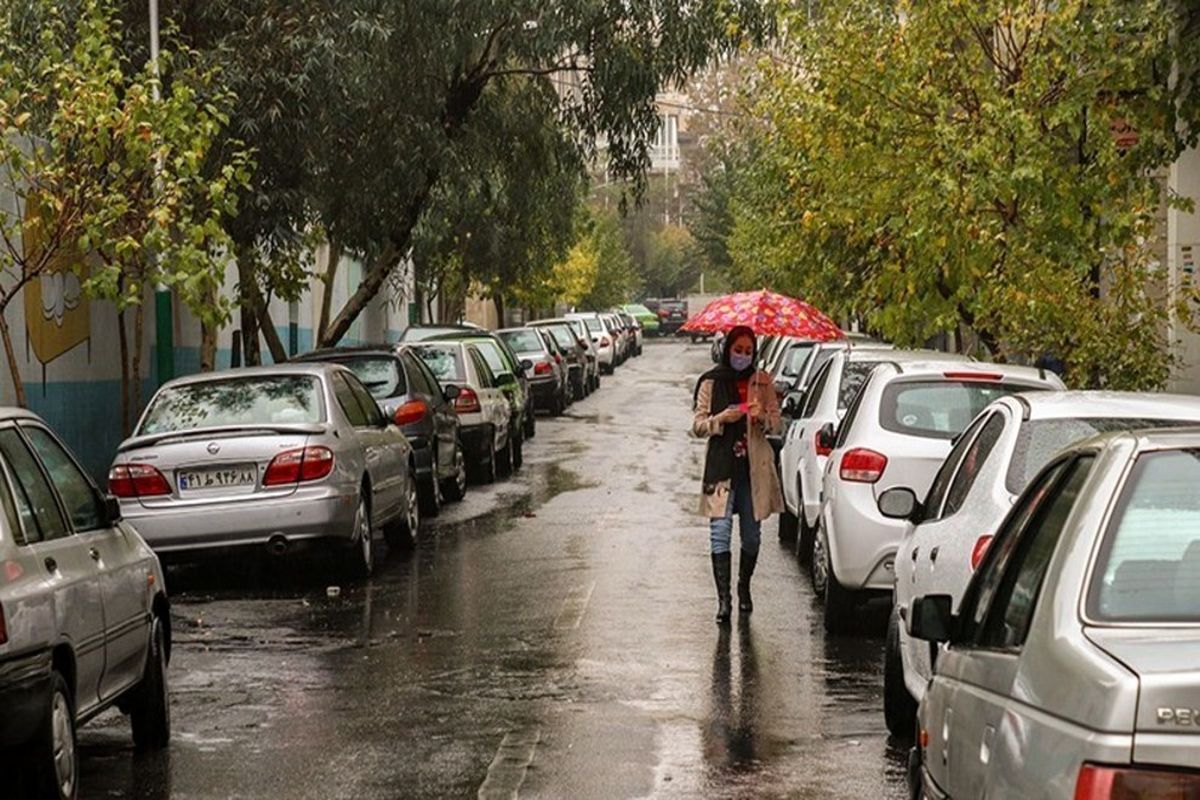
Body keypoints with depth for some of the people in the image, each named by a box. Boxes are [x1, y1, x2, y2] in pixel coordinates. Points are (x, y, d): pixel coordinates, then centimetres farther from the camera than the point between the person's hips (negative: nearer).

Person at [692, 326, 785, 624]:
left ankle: (744, 588, 27)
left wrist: (762, 418, -15)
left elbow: (776, 422, 8)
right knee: (720, 532, -10)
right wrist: (722, 418, -17)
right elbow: (698, 425, 2)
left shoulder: (762, 381, 8)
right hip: (721, 467, -2)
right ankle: (723, 597, -11)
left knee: (751, 534, 8)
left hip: (754, 467, 2)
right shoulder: (711, 383, 3)